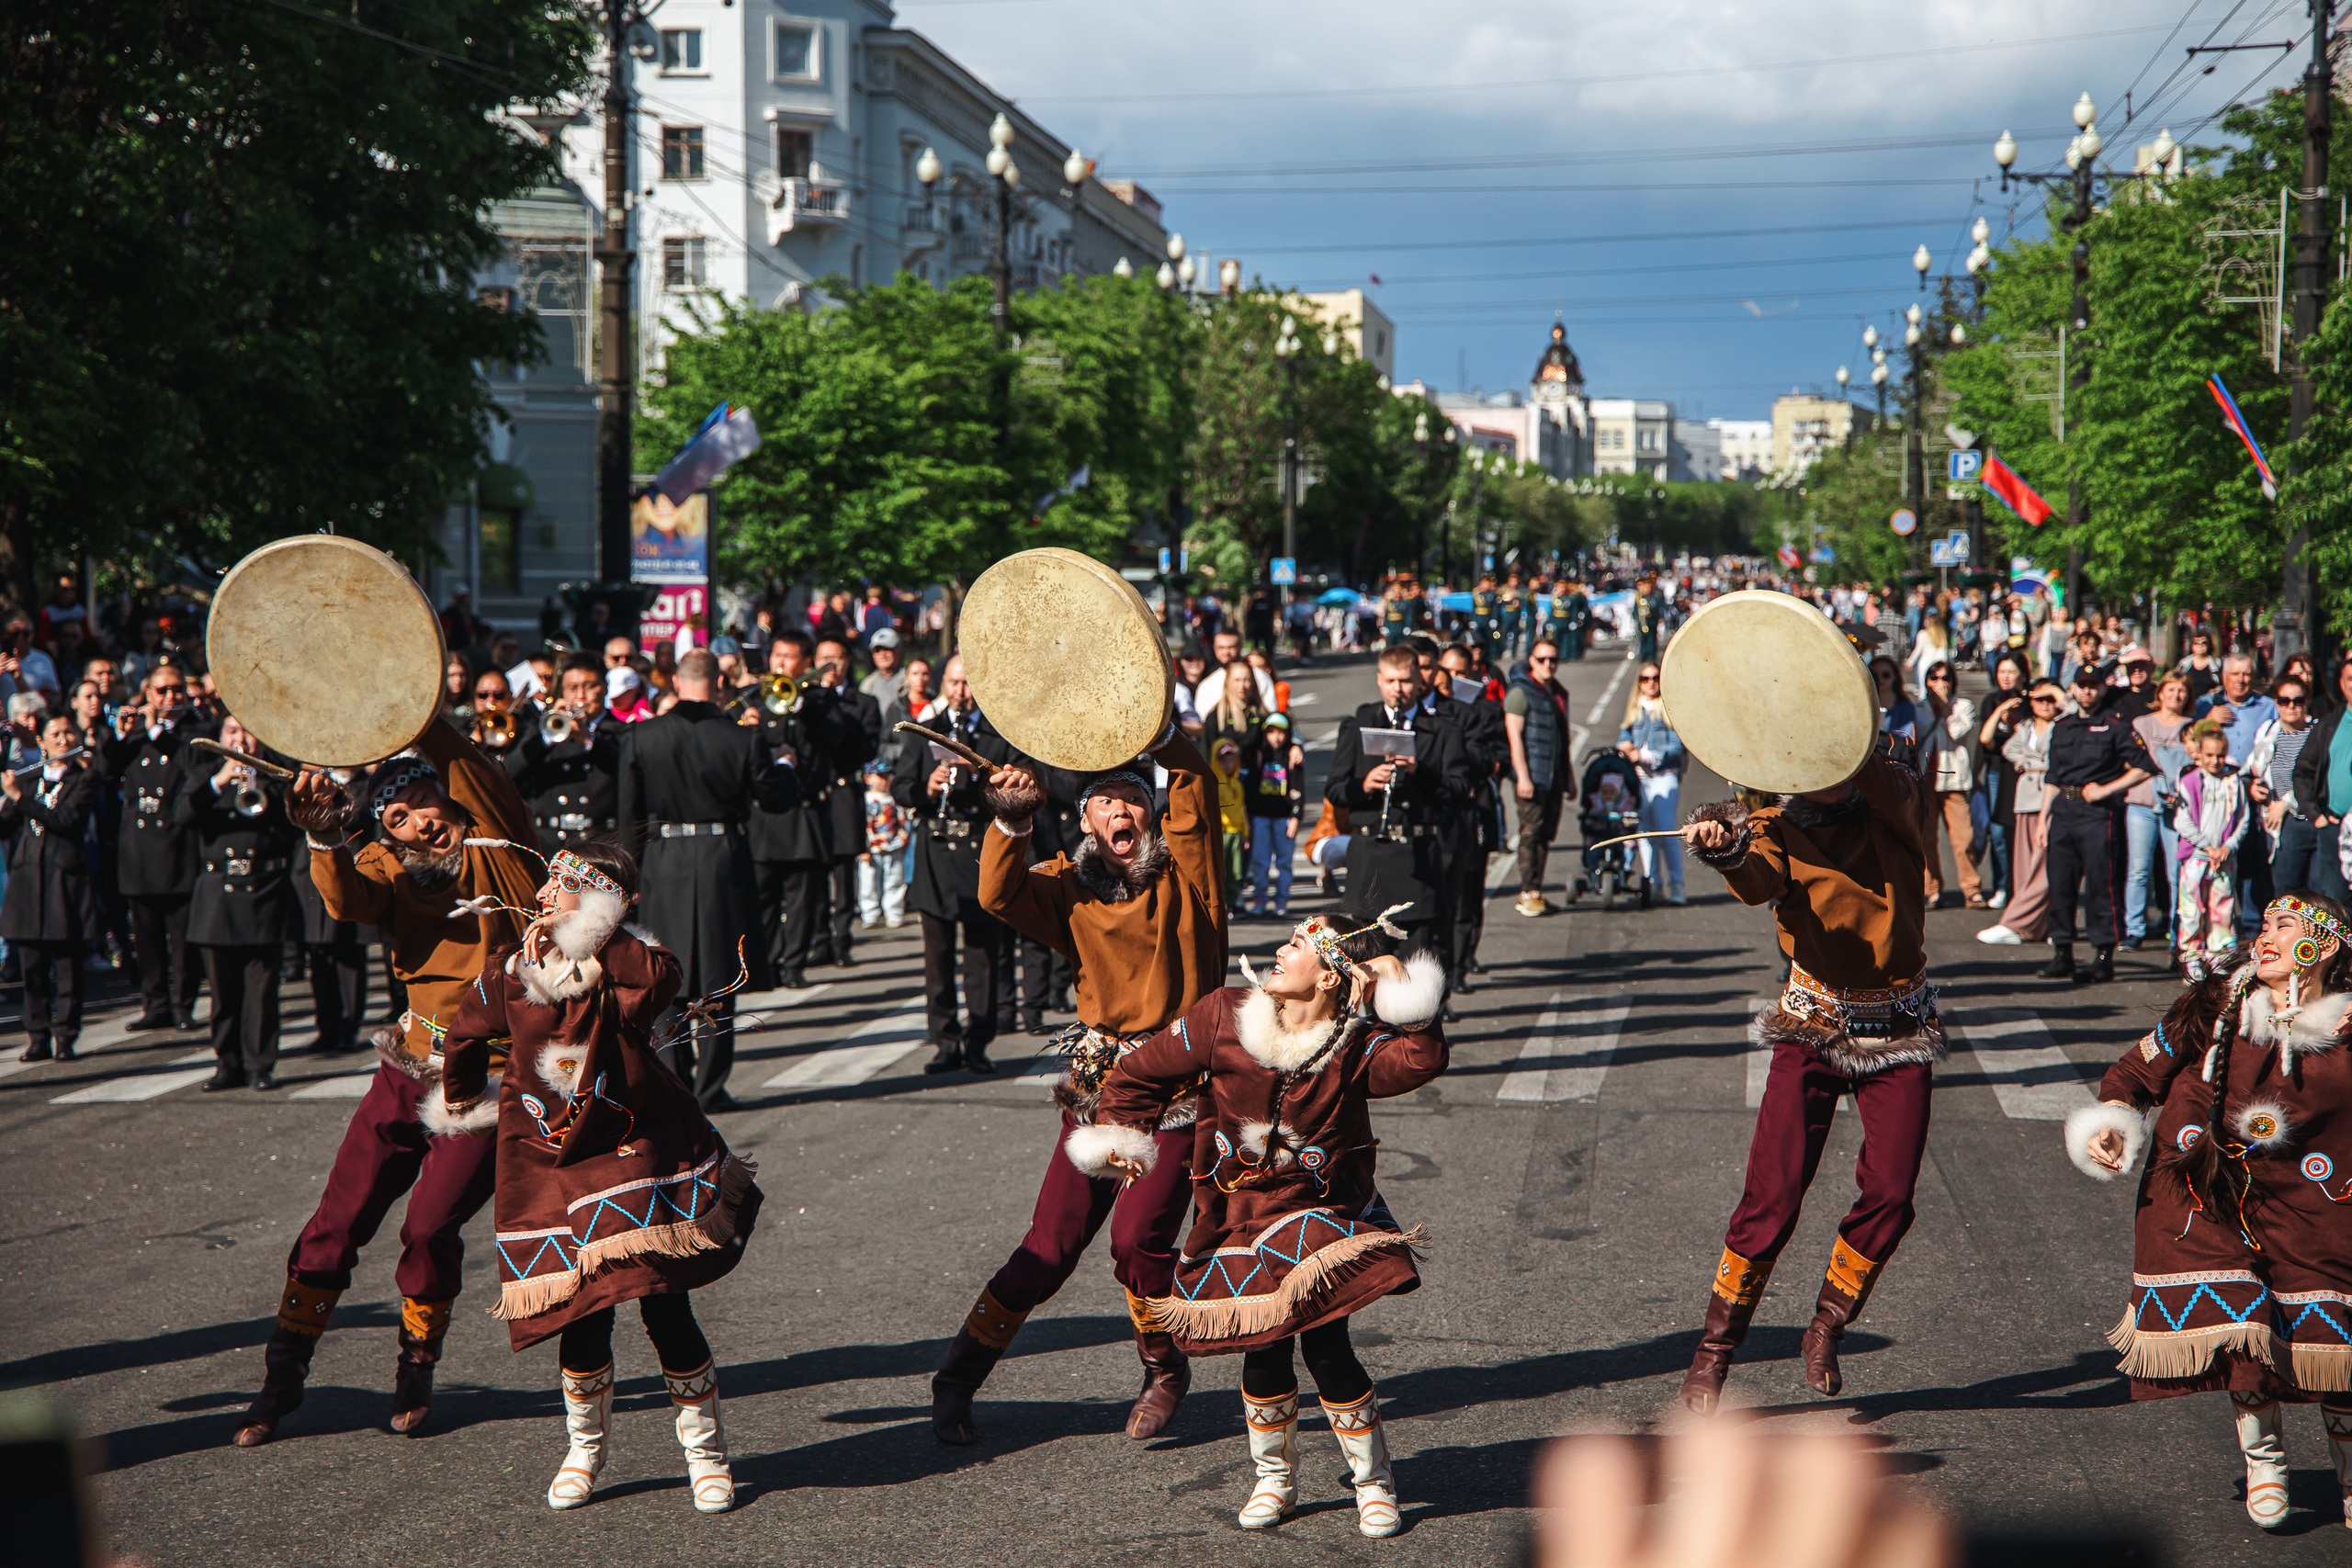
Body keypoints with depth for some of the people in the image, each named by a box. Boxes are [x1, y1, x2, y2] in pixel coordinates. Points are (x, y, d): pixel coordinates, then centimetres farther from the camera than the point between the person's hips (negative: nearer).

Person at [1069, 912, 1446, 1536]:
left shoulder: (1354, 1046, -10)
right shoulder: (1225, 1016, -7)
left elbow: (1421, 1062, -29)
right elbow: (1139, 1073, 3)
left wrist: (1404, 1004, -28)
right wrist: (1118, 1136, -5)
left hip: (1324, 1216, -2)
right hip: (1243, 1219, 2)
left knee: (1325, 1344, -11)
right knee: (1265, 1352, -3)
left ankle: (1374, 1481, 10)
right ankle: (1273, 1479, 23)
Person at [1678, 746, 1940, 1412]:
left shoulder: (1897, 799, -2)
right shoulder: (1777, 826, -5)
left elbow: (1887, 789, -27)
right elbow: (1759, 880, -27)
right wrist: (1725, 850, -50)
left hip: (1900, 1032, 1)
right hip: (1813, 1029, -1)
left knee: (1889, 1193, -8)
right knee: (1774, 1194, -11)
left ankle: (1825, 1331, 15)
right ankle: (1714, 1351, 2)